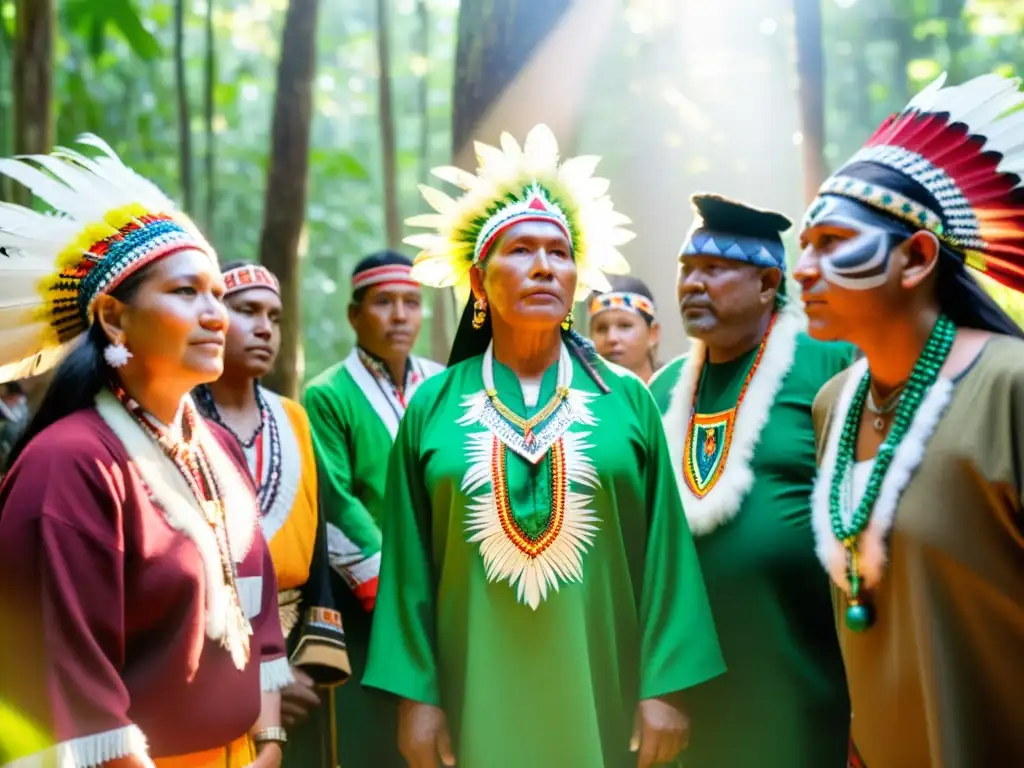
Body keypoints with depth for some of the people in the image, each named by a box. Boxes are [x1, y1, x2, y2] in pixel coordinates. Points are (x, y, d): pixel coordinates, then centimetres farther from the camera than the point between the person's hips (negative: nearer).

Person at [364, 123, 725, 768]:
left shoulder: (628, 399, 2)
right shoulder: (433, 407, 2)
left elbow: (665, 552, 0)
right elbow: (409, 566, 2)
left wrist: (668, 686, -5)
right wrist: (415, 693, -3)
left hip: (604, 696, 0)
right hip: (478, 700, 0)